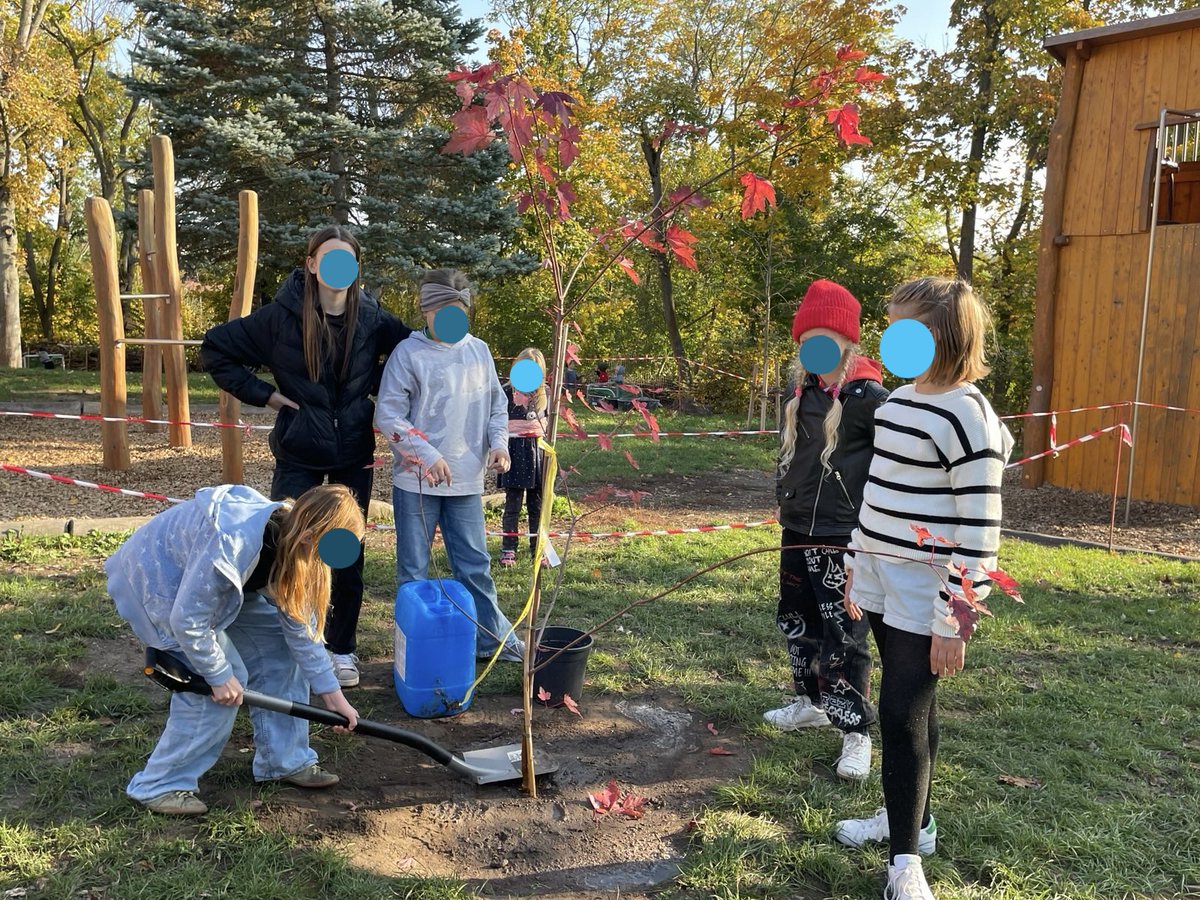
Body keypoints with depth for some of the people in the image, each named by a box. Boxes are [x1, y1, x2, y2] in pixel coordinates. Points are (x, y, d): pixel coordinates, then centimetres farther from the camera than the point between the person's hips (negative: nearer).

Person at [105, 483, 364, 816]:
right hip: (156, 578, -8)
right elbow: (187, 621, -31)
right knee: (227, 681, -15)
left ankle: (284, 760, 13)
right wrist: (220, 676, -17)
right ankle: (159, 785, 2)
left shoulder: (290, 543, -14)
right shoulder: (230, 544, -40)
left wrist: (332, 693, -2)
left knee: (278, 647, 0)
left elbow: (300, 624, -4)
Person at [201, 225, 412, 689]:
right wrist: (260, 392, -7)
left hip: (355, 454, 2)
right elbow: (215, 349, -2)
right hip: (299, 454, -2)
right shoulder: (282, 315, -10)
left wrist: (376, 386, 2)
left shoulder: (372, 317, -5)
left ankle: (342, 649, 25)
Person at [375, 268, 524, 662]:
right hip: (415, 481, -3)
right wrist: (426, 454, -19)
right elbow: (387, 414, -9)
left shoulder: (479, 351, 8)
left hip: (466, 481, 3)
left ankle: (494, 638, 24)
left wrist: (498, 442, -2)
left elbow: (497, 404, 16)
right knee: (413, 570, 8)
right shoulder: (408, 353, -6)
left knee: (476, 566, 13)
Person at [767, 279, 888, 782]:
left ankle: (856, 733, 13)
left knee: (843, 637, -1)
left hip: (843, 536, -7)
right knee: (796, 622, 18)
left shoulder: (869, 396, -15)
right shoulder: (800, 391, 7)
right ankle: (811, 702, 38)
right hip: (797, 530, 8)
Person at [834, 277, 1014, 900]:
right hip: (883, 578, 8)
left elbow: (978, 529, -18)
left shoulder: (967, 415, -17)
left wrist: (954, 618, -19)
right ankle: (910, 819, 33)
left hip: (926, 590, -7)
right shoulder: (897, 400, 9)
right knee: (911, 704, 17)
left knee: (902, 711, -4)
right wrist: (855, 565, 20)